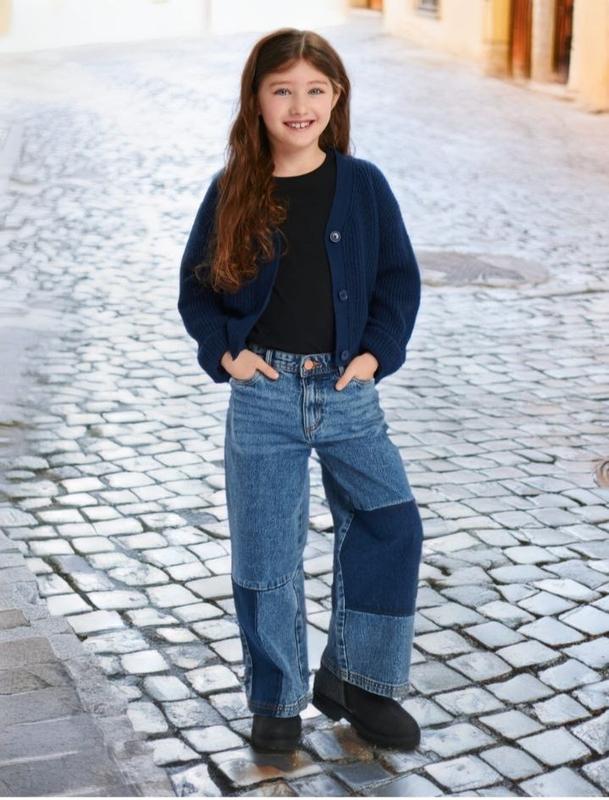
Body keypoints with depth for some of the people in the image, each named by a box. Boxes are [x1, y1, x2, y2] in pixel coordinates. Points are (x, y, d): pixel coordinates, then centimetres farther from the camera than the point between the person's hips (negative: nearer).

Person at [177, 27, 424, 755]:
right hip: (264, 392, 0)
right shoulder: (233, 191, -1)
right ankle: (276, 699, 22)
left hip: (347, 390, 1)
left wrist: (378, 351, -6)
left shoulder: (362, 185, 0)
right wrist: (223, 352, -6)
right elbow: (196, 285, 7)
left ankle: (352, 679, 11)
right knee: (265, 553, 4)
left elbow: (399, 278, 6)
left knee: (388, 524, -8)